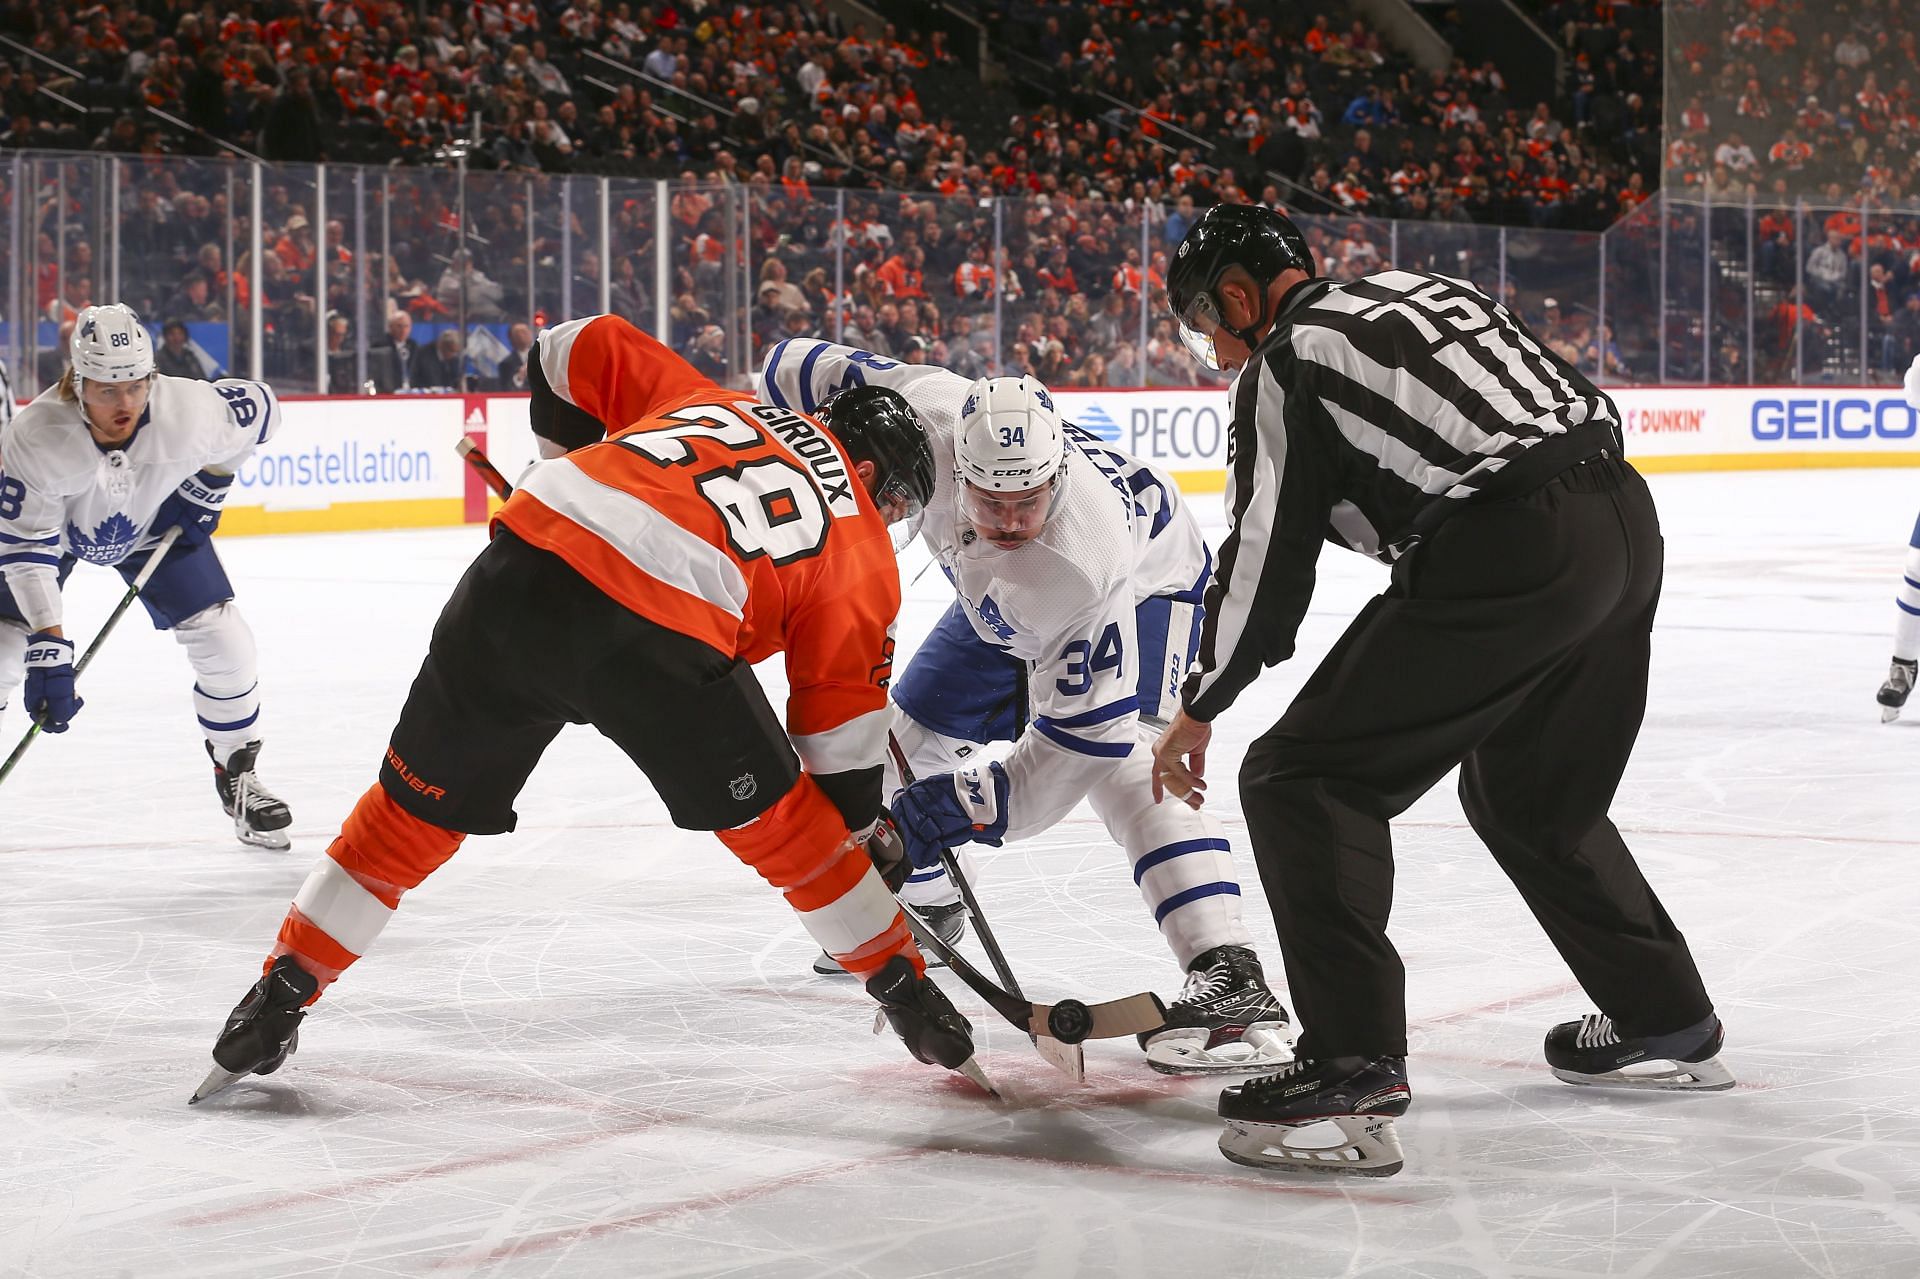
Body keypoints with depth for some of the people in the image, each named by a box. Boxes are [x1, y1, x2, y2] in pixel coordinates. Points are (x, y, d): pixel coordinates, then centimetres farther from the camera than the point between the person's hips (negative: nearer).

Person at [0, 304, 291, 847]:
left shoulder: (188, 410, -34)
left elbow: (259, 408, -11)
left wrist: (209, 483, -11)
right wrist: (49, 648, -38)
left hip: (156, 520, 2)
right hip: (52, 522, -1)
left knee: (224, 644, -8)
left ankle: (237, 774, 15)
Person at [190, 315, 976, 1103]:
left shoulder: (709, 400, 33)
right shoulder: (860, 550, 22)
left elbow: (583, 348, 34)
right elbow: (842, 719, 21)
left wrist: (571, 456, 44)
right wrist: (867, 827, 34)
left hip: (524, 566, 3)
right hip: (667, 634, -3)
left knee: (418, 806, 18)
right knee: (777, 820, 20)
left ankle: (280, 994, 22)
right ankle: (906, 991, 31)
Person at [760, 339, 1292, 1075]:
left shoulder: (1081, 565, -44)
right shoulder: (927, 415, -34)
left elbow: (1079, 733, -41)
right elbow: (801, 370, -21)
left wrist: (967, 806, -43)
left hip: (1143, 583, -7)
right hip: (1005, 605, 7)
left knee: (1117, 762, -31)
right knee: (909, 734, 10)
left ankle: (1230, 982, -39)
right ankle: (921, 901, 39)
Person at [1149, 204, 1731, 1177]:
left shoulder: (1285, 360, 4)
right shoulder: (1421, 288, 25)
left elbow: (1264, 559, 4)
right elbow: (1583, 405, 25)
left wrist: (1198, 711, 15)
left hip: (1509, 554, -8)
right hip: (1626, 518, 9)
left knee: (1303, 778, -1)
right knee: (1529, 794, 28)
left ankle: (1355, 1069, -11)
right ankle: (1666, 1023, 37)